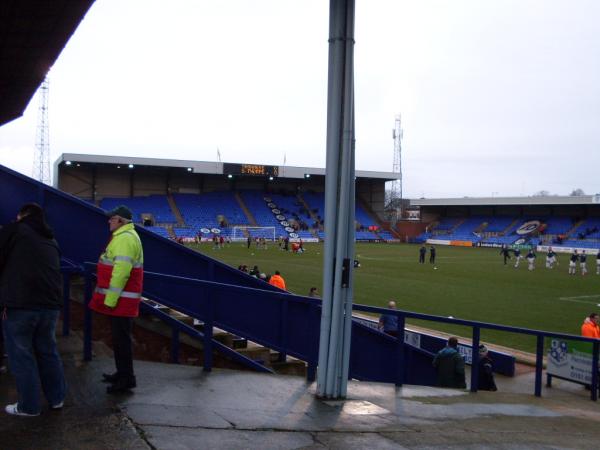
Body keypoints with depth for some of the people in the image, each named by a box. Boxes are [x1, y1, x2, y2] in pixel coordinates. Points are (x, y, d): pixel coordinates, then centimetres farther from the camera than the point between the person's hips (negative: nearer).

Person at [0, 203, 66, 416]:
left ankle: (29, 406, 10)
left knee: (22, 356, 4)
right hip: (50, 304, 6)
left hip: (19, 305, -6)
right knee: (48, 351, 18)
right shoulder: (51, 241, 20)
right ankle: (57, 398, 25)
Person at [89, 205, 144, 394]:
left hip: (120, 300, -11)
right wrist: (110, 298, 24)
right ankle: (122, 373, 26)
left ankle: (126, 378, -1)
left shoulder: (124, 238, -18)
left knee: (121, 338, -6)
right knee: (119, 337, 17)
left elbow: (121, 272, -24)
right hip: (122, 299, 11)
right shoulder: (125, 236, 17)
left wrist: (110, 299, -22)